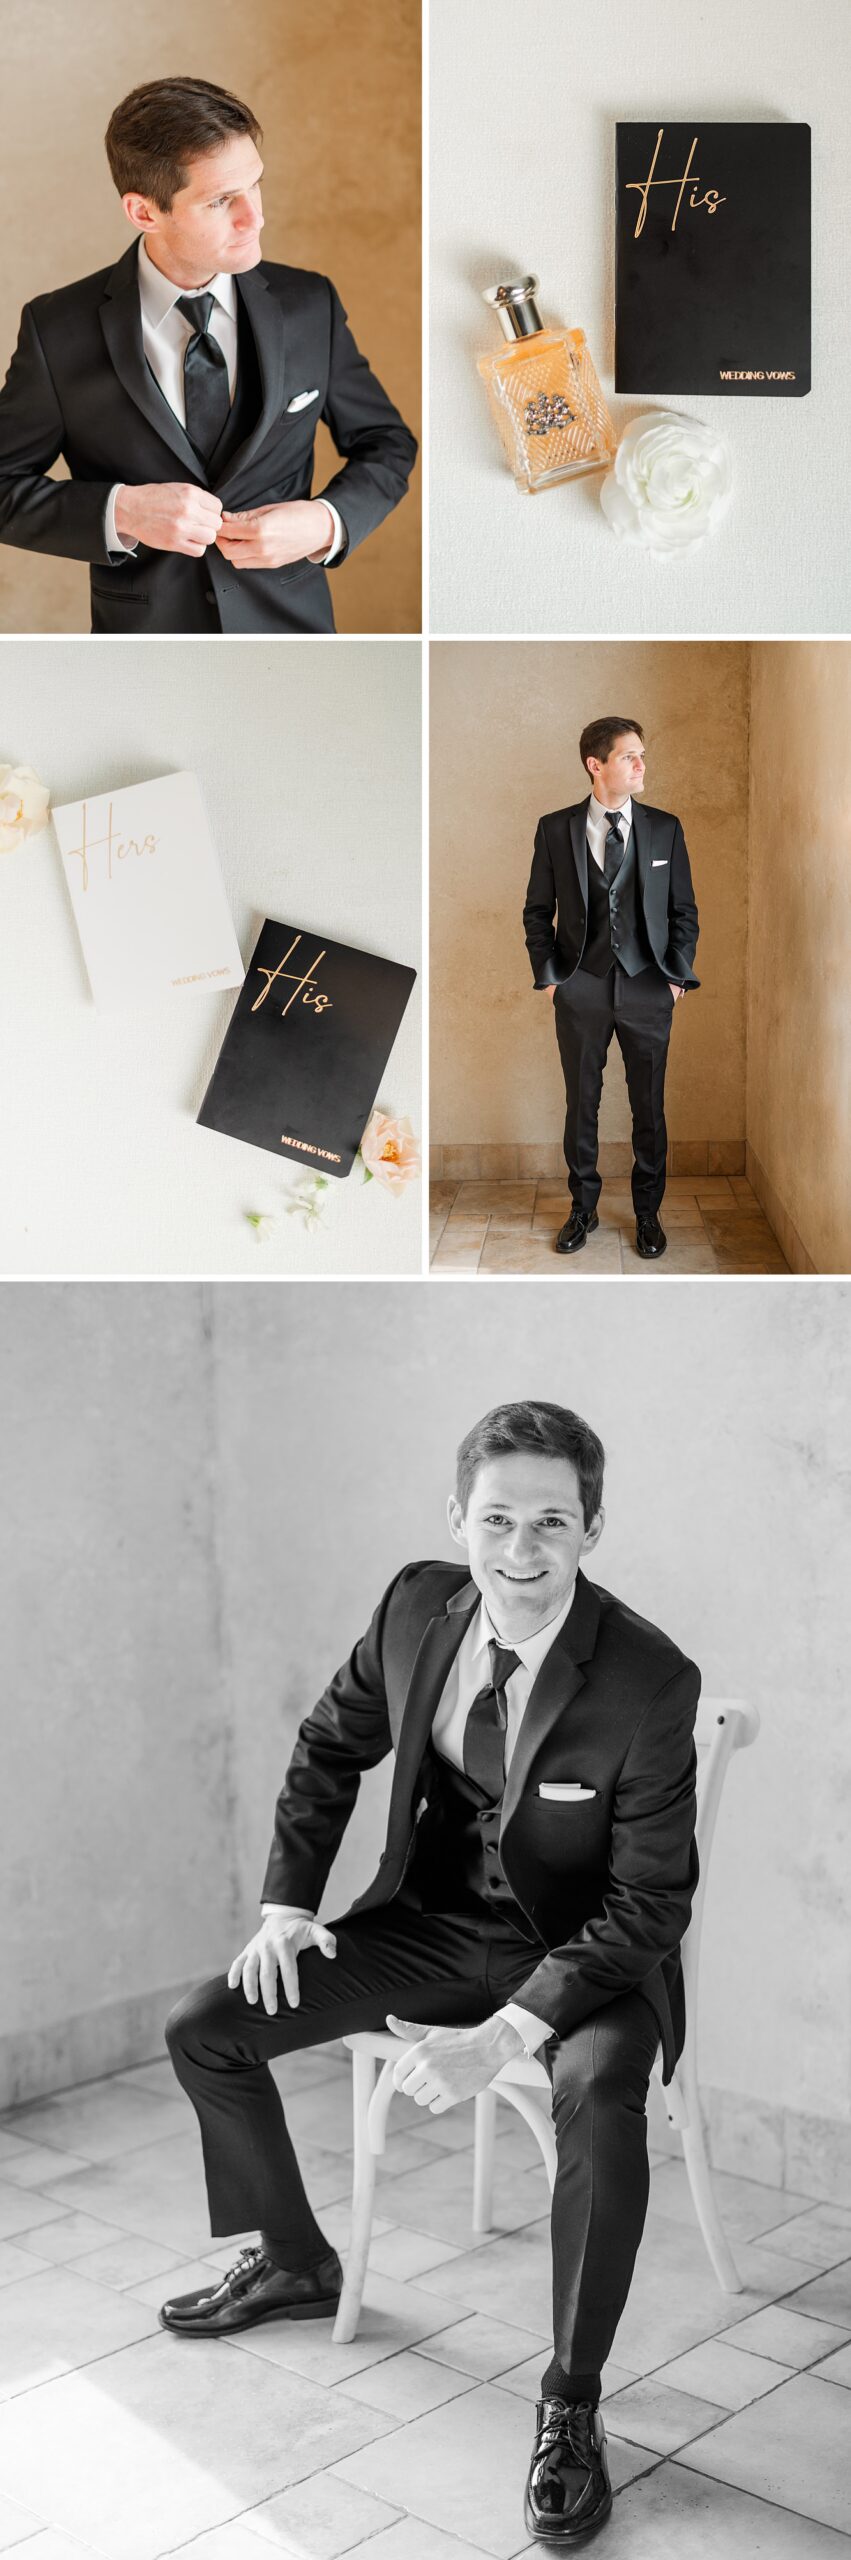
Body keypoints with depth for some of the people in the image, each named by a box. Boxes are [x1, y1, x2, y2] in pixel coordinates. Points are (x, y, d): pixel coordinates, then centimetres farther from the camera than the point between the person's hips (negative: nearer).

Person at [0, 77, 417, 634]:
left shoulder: (310, 305, -5)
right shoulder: (59, 330, -9)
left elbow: (386, 444, 6)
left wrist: (328, 523, -15)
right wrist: (119, 512, -21)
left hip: (290, 625, 2)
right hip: (144, 629, -1)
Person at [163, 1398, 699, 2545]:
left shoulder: (651, 1681, -26)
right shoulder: (418, 1604, -12)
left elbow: (650, 1901, -23)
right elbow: (331, 1747, 7)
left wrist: (505, 2033, -32)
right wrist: (288, 1900, -1)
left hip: (581, 1950, -5)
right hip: (430, 1921, 5)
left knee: (599, 2094, -37)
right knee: (202, 2029, 0)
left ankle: (571, 2403, -14)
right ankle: (295, 2262, 27)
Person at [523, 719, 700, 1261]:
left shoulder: (665, 828, 2)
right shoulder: (555, 829, 0)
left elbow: (684, 910, 7)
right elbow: (538, 911, 7)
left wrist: (677, 976, 0)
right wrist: (548, 975, 0)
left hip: (648, 991, 0)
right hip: (580, 991, 0)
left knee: (650, 1108, 6)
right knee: (582, 1104, 9)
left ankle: (648, 1214, 20)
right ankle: (583, 1209, 23)